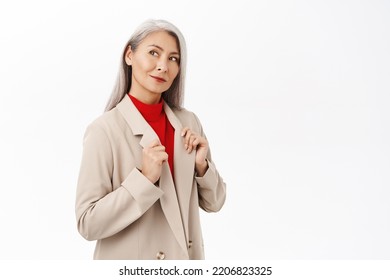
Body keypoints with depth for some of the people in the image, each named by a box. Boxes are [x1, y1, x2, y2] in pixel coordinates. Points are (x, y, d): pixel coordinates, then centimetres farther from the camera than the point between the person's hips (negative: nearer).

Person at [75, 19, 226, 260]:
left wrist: (201, 164, -13)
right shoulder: (105, 130, -17)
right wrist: (144, 178, -25)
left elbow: (213, 202, 4)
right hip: (129, 268, -4)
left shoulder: (189, 122, -3)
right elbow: (88, 223, -17)